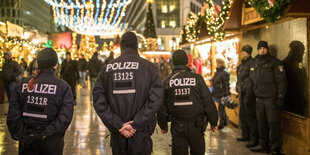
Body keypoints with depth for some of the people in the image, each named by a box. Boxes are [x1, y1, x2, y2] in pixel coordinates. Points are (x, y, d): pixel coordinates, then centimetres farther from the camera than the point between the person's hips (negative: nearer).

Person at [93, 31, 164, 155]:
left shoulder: (107, 69, 1)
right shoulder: (148, 67, -5)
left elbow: (99, 102, -5)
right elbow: (155, 99, -14)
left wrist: (118, 125, -7)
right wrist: (135, 124, -13)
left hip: (117, 135, 3)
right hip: (141, 135, -2)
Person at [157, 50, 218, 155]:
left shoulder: (167, 81, -1)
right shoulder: (197, 78, -5)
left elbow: (162, 106, 2)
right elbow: (208, 102, -4)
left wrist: (163, 125, 14)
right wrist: (213, 122, 6)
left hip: (177, 126, 1)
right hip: (196, 126, -1)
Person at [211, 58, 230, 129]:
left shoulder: (224, 73, -14)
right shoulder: (216, 73, 14)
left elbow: (226, 84, -16)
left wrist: (227, 94, -19)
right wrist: (213, 93, 22)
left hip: (222, 94, -9)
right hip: (217, 94, 9)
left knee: (221, 108, -4)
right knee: (222, 108, 18)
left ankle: (221, 123, 4)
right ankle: (225, 121, 30)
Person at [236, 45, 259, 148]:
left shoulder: (252, 63, -11)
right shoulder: (242, 64, 17)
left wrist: (250, 91, -21)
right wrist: (238, 89, 19)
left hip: (249, 93, -10)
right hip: (242, 93, 10)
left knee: (250, 115, -9)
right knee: (242, 115, 16)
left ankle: (254, 139, -4)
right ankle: (245, 135, 27)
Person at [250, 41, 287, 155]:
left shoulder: (275, 63, -3)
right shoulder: (256, 63, 16)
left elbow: (281, 81, -8)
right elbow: (253, 79, 23)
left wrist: (279, 98, -14)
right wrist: (255, 95, 16)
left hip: (271, 98, -6)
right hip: (259, 98, 6)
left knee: (273, 124, -5)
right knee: (261, 123, 9)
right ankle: (263, 145, 20)